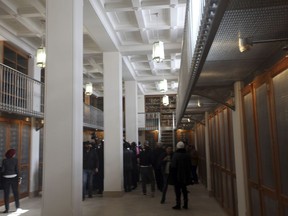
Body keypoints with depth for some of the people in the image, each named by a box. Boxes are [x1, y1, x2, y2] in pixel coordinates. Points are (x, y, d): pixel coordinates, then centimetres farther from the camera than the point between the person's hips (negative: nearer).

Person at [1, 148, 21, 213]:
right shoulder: (15, 160, -5)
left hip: (6, 178, -2)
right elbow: (17, 169, -4)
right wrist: (19, 177, 3)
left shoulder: (4, 160, -11)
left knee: (6, 194, 7)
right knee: (15, 192, 13)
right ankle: (17, 207, 20)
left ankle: (7, 209, 10)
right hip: (14, 177, 2)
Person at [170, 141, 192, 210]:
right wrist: (188, 175, 15)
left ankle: (178, 204, 6)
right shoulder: (187, 155, 2)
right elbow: (190, 166, 8)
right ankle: (185, 204, 19)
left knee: (177, 190, 4)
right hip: (185, 176, 5)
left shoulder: (175, 155, -15)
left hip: (177, 176, -5)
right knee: (184, 190, 15)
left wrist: (173, 175, -4)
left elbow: (173, 166, -16)